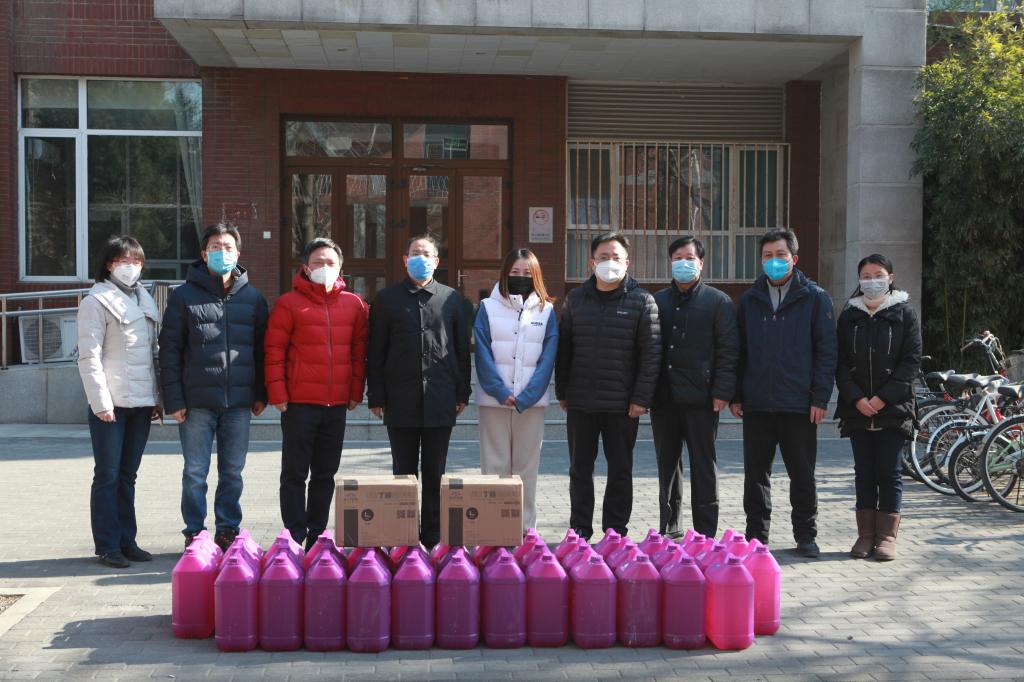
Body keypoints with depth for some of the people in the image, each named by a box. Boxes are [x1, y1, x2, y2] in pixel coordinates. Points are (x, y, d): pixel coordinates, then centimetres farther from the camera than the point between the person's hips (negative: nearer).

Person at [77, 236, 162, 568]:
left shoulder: (144, 299, 15)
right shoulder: (97, 301, -6)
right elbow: (89, 357, -11)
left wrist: (157, 397, 12)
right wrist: (101, 402, -16)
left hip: (141, 402, 6)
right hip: (111, 403, -6)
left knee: (128, 475, 12)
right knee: (108, 475, 0)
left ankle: (127, 540, 19)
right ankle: (107, 546, 6)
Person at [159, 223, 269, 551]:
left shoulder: (252, 297, 9)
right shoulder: (184, 296, 1)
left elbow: (261, 348, 13)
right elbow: (170, 350, -1)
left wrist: (261, 394, 7)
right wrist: (173, 399, -7)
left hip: (239, 401, 2)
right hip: (197, 400, -2)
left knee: (233, 471, 9)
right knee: (195, 472, 4)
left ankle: (228, 530, 20)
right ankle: (194, 534, 14)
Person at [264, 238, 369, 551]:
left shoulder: (354, 304, 8)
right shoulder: (289, 303, -2)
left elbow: (359, 350, 11)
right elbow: (274, 350, -4)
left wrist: (356, 391, 6)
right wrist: (277, 393, -9)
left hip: (337, 404, 4)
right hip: (298, 403, -4)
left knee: (325, 474, 11)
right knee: (295, 474, 2)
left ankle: (317, 536, 21)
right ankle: (295, 537, 7)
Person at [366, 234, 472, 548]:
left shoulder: (453, 300, 8)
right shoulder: (388, 298, 6)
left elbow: (462, 350, 9)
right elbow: (376, 352, 5)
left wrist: (462, 393, 4)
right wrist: (376, 396, -1)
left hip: (440, 401, 0)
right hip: (401, 401, 0)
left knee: (435, 473, 7)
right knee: (404, 472, 6)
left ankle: (433, 536, 13)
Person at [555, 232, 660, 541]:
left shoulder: (642, 301, -2)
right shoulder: (576, 298, 7)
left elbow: (651, 353, -6)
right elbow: (563, 348, 10)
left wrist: (642, 398, -11)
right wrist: (562, 391, 6)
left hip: (622, 405, -3)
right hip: (580, 402, 3)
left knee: (620, 471, 7)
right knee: (580, 469, 11)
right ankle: (579, 531, 22)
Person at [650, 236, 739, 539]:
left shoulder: (718, 301, 2)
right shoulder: (657, 301, 12)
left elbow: (729, 351, -3)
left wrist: (722, 392, -11)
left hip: (701, 399, -4)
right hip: (663, 398, 4)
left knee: (703, 465, 1)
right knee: (667, 465, 11)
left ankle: (705, 533, 8)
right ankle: (668, 525, 21)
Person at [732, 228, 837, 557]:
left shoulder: (815, 297, 2)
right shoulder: (749, 299, 11)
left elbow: (826, 351, -1)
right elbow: (739, 350, 12)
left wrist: (820, 398, -8)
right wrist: (736, 394, 4)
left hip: (799, 404, -3)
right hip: (756, 403, 3)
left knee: (802, 474, 6)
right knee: (756, 473, 7)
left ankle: (806, 535, 18)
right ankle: (756, 536, 17)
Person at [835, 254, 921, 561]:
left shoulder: (904, 313, 1)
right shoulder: (849, 315, 8)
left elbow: (912, 360, -4)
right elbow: (840, 362, 4)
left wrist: (883, 398, -12)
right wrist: (856, 398, -9)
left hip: (893, 408, -2)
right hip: (857, 409, 2)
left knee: (889, 473, 0)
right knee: (864, 473, 7)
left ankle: (887, 535, 7)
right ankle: (866, 534, 12)